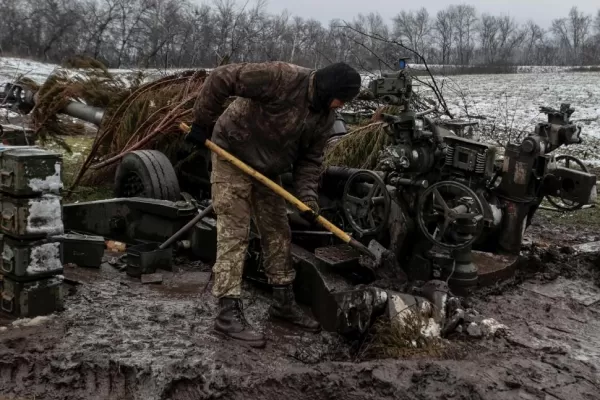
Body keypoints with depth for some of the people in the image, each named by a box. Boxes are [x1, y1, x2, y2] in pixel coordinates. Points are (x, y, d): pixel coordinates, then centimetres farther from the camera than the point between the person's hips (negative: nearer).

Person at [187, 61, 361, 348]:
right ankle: (228, 313, -7)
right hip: (233, 157, -8)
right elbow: (221, 79, -26)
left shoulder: (325, 116, -3)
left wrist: (306, 195, -14)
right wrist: (203, 123, -21)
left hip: (268, 169, 8)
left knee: (278, 234, 10)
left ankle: (283, 303, 23)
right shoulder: (283, 78, -28)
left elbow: (310, 158, 2)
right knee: (233, 234, -10)